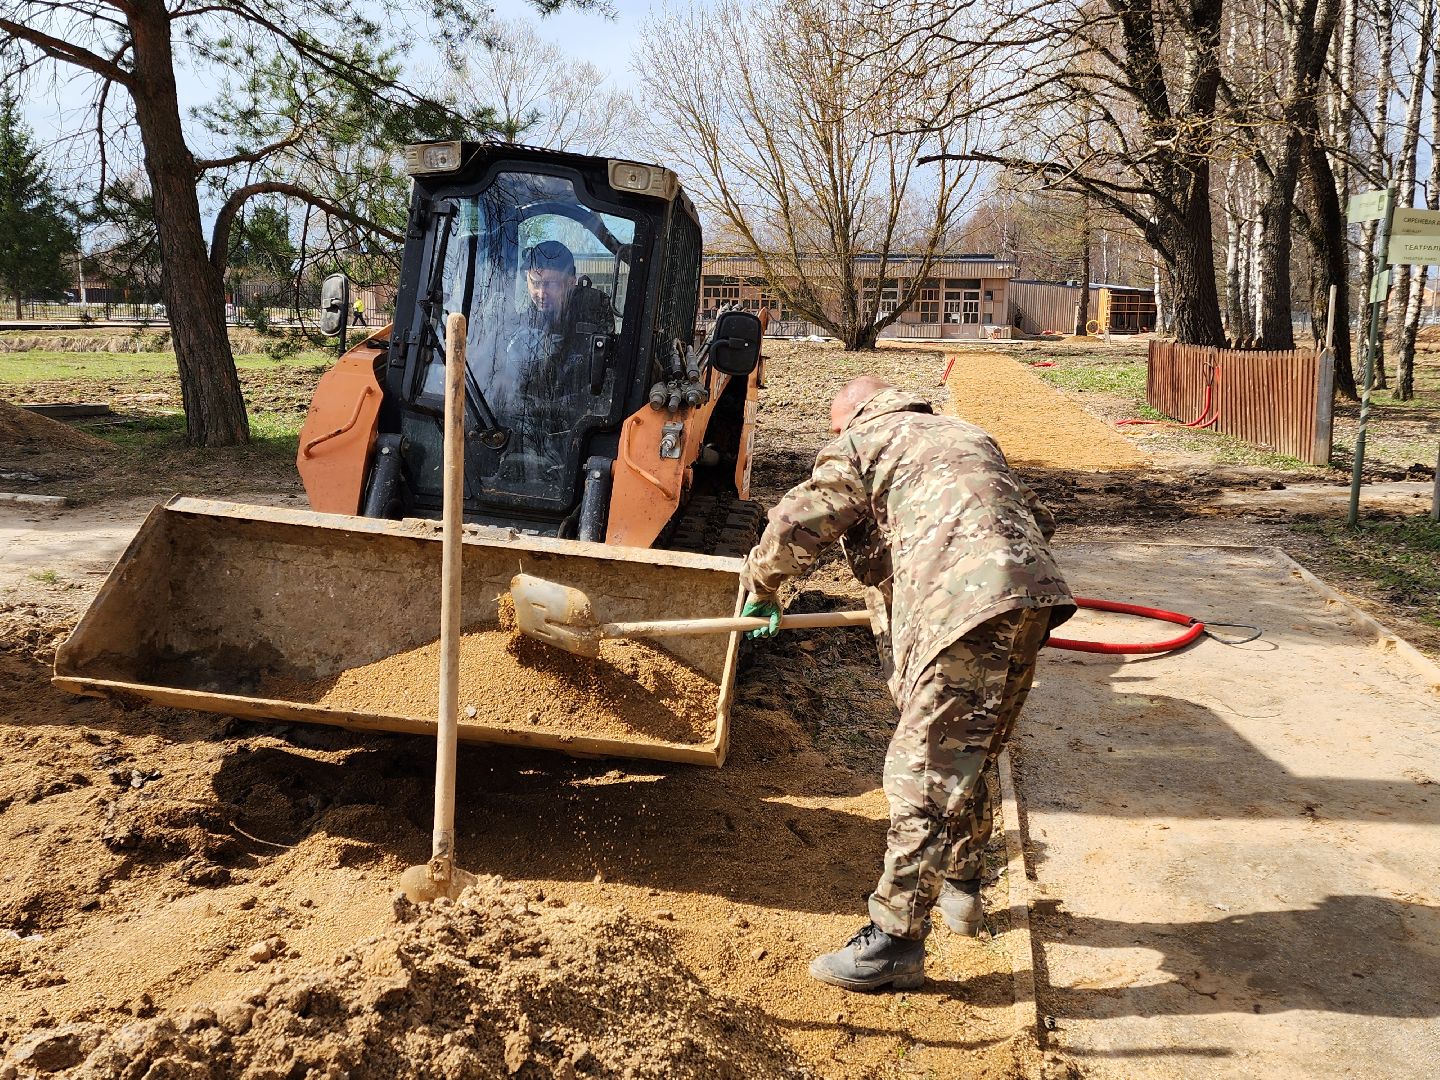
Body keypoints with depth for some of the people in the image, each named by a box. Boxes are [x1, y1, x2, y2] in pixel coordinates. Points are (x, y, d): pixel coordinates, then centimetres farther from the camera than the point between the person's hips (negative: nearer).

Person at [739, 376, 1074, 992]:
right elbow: (1038, 519, 34)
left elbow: (795, 527, 4)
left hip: (967, 603, -8)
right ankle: (961, 887, 38)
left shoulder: (864, 442, 12)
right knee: (974, 756, 24)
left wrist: (761, 587, 22)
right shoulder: (966, 435, 34)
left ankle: (896, 942, -4)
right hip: (1031, 596, 8)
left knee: (924, 772, -7)